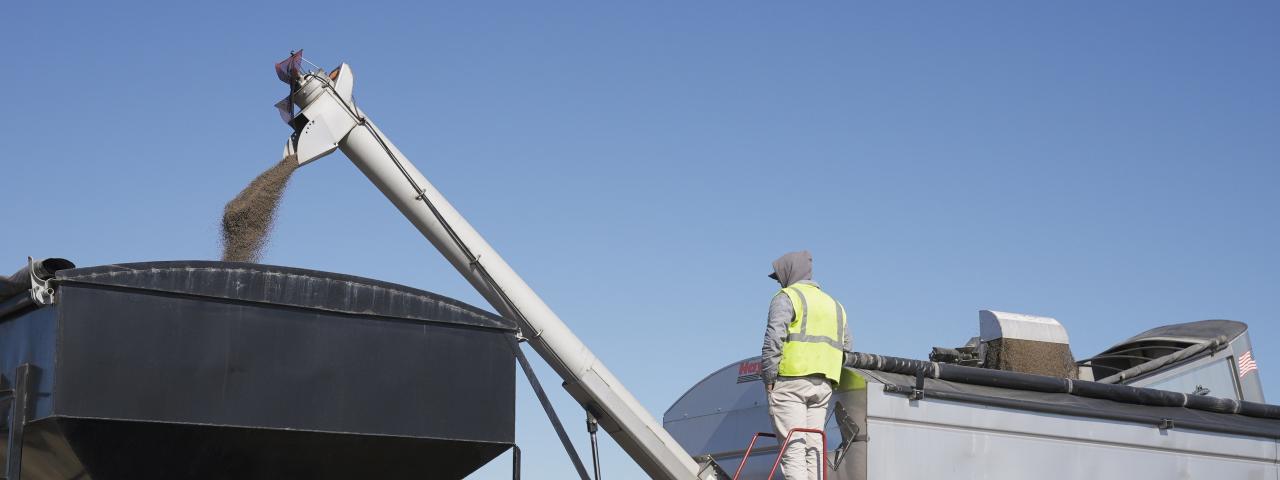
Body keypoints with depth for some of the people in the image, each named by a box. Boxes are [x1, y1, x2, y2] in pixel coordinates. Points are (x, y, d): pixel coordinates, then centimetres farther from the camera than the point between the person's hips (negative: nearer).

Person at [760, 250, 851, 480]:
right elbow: (847, 347, 20)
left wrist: (768, 378, -10)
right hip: (823, 385, 7)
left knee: (792, 447, -11)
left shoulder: (787, 297, 0)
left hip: (790, 380, -7)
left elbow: (774, 338, -12)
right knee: (813, 446, 6)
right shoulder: (833, 304, 24)